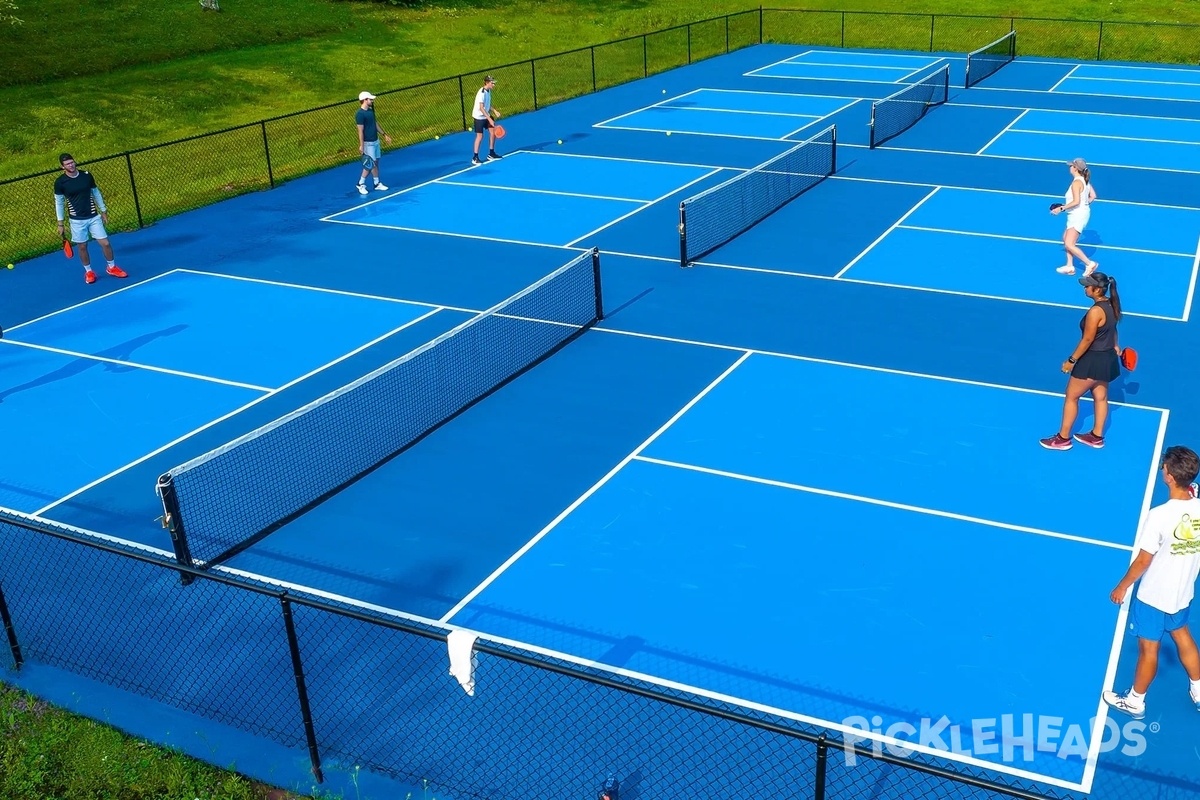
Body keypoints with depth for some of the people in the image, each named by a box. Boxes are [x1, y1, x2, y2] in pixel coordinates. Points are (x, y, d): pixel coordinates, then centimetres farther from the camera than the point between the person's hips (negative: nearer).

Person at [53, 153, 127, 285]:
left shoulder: (86, 175, -2)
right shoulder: (60, 182, -9)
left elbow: (96, 193, 10)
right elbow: (59, 202, 0)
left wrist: (103, 211, 12)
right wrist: (60, 223, -1)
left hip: (94, 217, 2)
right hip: (77, 220, -2)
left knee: (105, 243, 0)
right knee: (82, 247, 8)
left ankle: (111, 267, 21)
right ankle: (88, 271, 27)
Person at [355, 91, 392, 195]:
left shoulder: (371, 110, 7)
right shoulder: (360, 114, -19)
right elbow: (360, 131, -20)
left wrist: (384, 135, 20)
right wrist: (361, 145, -21)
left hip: (375, 141, 8)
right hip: (368, 143, -8)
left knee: (375, 163, 11)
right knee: (372, 164, -4)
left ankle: (377, 184, 18)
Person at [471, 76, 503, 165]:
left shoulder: (488, 91, 3)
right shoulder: (482, 93, -24)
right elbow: (481, 108, -28)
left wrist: (495, 111, 0)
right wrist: (489, 119, -31)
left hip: (486, 115, 8)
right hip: (479, 117, -8)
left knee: (493, 132, 7)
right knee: (480, 136, -6)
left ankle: (491, 153, 19)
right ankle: (475, 158, 2)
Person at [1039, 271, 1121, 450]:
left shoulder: (1095, 311, -27)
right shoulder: (1110, 305, 2)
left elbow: (1087, 340, -23)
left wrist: (1071, 360, -16)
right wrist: (1115, 345, 36)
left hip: (1093, 360, -9)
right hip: (1107, 358, 9)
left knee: (1071, 397, 5)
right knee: (1100, 397, 19)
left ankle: (1063, 438, 14)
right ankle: (1097, 437, 32)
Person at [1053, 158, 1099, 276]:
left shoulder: (1076, 183, -20)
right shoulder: (1085, 180, 8)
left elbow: (1076, 202, -26)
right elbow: (1093, 196, 13)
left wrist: (1061, 208, -20)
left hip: (1078, 216, -11)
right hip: (1080, 214, 11)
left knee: (1069, 244, -13)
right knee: (1066, 239, 19)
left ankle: (1089, 263, -8)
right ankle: (1070, 266, 23)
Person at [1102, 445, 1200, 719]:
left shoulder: (1159, 516, -31)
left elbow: (1143, 561, -20)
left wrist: (1122, 586, -5)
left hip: (1154, 596, -6)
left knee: (1148, 648, 12)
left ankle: (1135, 702, 31)